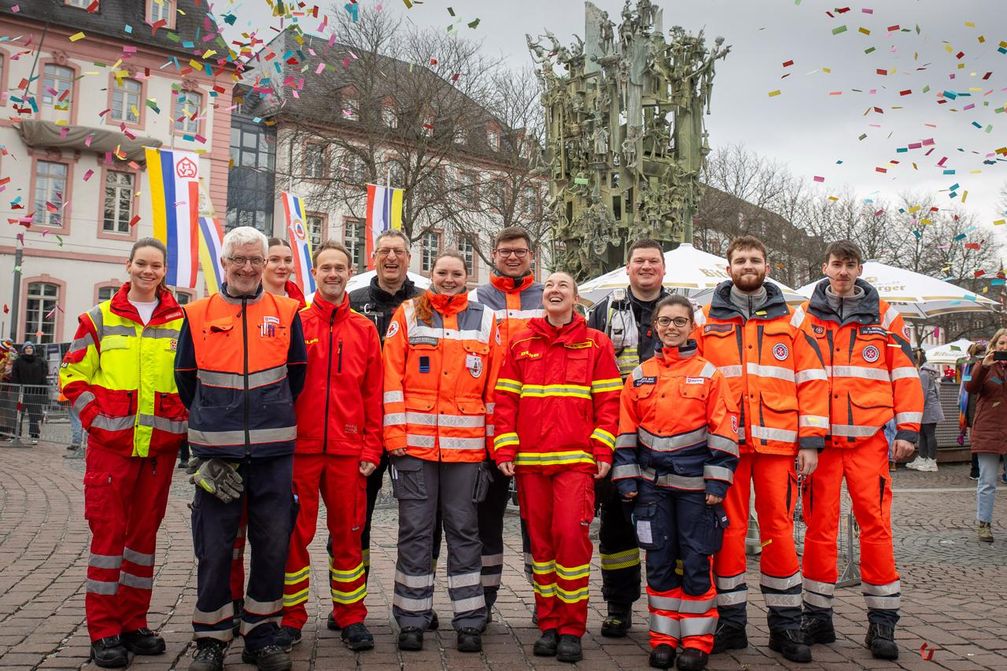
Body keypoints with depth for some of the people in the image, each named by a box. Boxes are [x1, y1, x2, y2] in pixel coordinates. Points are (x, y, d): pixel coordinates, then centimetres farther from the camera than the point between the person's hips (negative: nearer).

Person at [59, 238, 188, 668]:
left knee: (145, 532, 10)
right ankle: (104, 632, 8)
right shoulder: (100, 319, 5)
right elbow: (73, 374, 6)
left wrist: (181, 420, -1)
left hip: (160, 445, 2)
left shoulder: (182, 321, 6)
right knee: (108, 531, -1)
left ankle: (134, 623, 21)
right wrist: (93, 417, -4)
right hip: (110, 443, -1)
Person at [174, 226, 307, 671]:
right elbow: (185, 379, 12)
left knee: (272, 545, 6)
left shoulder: (286, 313, 5)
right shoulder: (198, 315, 5)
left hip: (273, 451, 1)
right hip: (217, 451, 0)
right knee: (213, 548, 4)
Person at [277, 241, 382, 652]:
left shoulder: (365, 329, 8)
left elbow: (373, 394, 6)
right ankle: (291, 618, 19)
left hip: (348, 450, 1)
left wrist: (371, 448, 1)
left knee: (348, 534, 8)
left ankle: (351, 618, 19)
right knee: (295, 533, 6)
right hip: (299, 447, -1)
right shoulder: (294, 323, 5)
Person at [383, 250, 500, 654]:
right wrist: (394, 435, -7)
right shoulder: (408, 315, 5)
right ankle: (412, 621, 18)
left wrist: (496, 443, 3)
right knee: (415, 533, 6)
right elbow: (392, 380, 0)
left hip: (467, 446, 1)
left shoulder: (485, 320, 9)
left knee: (464, 532, 9)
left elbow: (494, 386, 7)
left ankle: (469, 622, 18)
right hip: (414, 443, -1)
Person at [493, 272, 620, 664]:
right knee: (540, 540, 7)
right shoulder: (520, 344, 11)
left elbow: (608, 401, 3)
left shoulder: (596, 344, 7)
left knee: (571, 535, -9)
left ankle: (571, 630, 5)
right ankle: (548, 625, 19)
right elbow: (505, 400, 8)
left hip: (576, 460, -2)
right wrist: (505, 450, -1)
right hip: (530, 460, 2)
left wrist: (602, 451, -5)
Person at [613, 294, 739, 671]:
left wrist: (717, 481, -9)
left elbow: (724, 432, -3)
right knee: (659, 561, 8)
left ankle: (697, 640, 14)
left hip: (695, 483, -2)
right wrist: (626, 478, 1)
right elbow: (626, 431, 7)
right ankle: (663, 637, 19)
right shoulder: (639, 376, 7)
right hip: (653, 483, 3)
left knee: (696, 561, 3)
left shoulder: (709, 374, 0)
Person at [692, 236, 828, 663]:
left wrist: (810, 441, -1)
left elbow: (812, 380, 7)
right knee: (728, 531, 4)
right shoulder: (707, 321, 9)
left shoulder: (790, 320, 10)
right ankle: (730, 623, 16)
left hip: (777, 442, 0)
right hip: (724, 442, 0)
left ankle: (785, 627, 16)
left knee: (779, 530, 4)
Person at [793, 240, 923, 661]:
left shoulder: (884, 316, 10)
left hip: (869, 437, 0)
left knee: (875, 522, -2)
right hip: (819, 438, 1)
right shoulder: (804, 317, 10)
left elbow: (905, 375, 9)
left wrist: (907, 429, 1)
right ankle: (817, 615, 14)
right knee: (819, 524, 2)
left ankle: (882, 621, 9)